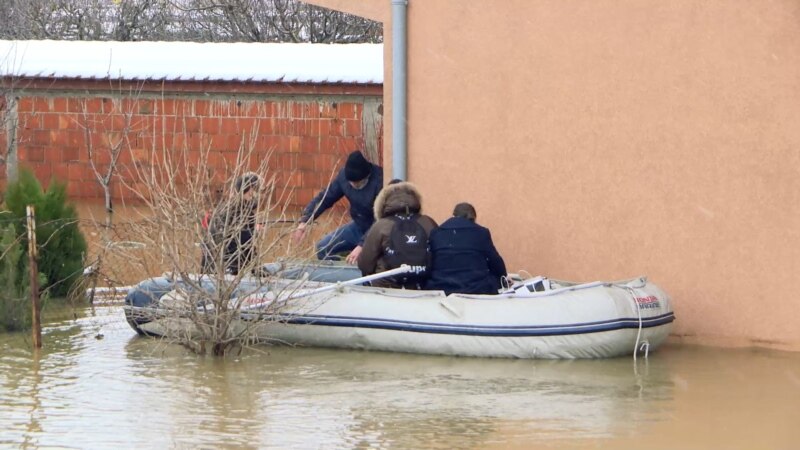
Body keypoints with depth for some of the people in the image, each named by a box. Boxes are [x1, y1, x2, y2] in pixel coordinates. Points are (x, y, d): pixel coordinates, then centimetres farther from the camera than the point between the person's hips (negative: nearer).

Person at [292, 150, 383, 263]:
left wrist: (362, 246, -40)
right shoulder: (344, 176, -12)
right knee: (323, 247, -2)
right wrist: (304, 222, -16)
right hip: (359, 226, 6)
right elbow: (325, 197, -4)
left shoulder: (380, 180, -30)